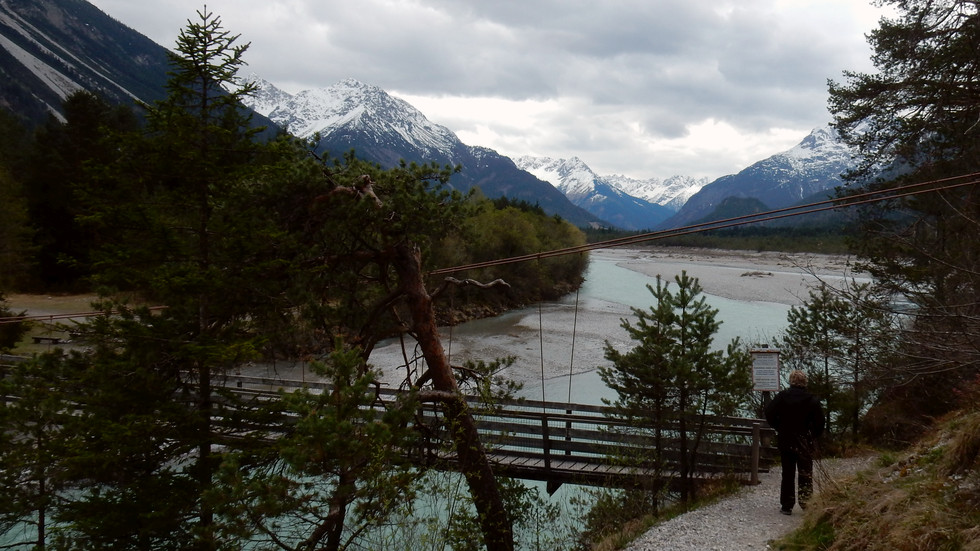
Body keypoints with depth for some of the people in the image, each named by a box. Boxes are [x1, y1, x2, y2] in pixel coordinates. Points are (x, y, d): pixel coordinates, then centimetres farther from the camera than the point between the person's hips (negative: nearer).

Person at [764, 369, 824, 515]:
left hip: (785, 439, 1)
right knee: (806, 474, 7)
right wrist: (814, 436, 6)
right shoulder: (812, 400, -6)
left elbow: (769, 413, -7)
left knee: (787, 473, 8)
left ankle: (786, 505, 10)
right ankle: (806, 503, 0)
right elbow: (820, 421, -7)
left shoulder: (782, 396, -5)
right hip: (805, 441, -1)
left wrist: (778, 428, 6)